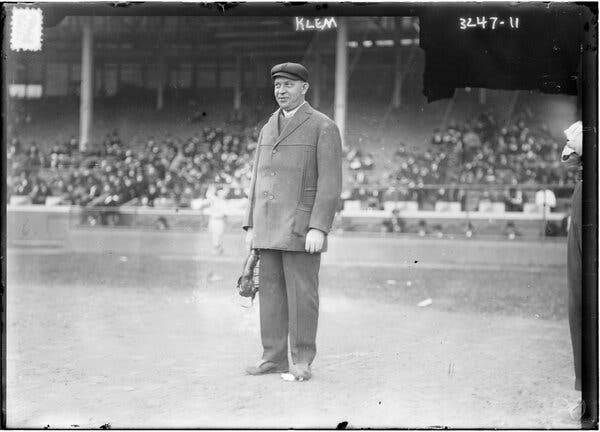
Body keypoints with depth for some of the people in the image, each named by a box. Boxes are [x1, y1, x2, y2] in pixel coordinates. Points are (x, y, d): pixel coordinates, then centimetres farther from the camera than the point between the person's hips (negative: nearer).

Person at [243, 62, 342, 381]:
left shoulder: (323, 127, -5)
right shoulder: (268, 130, 15)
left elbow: (330, 183, -11)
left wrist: (319, 228, -19)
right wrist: (251, 226, 10)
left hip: (302, 225, -6)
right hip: (269, 228, 6)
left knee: (301, 293, -3)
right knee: (271, 292, 6)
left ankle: (302, 361, 4)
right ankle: (274, 358, 12)